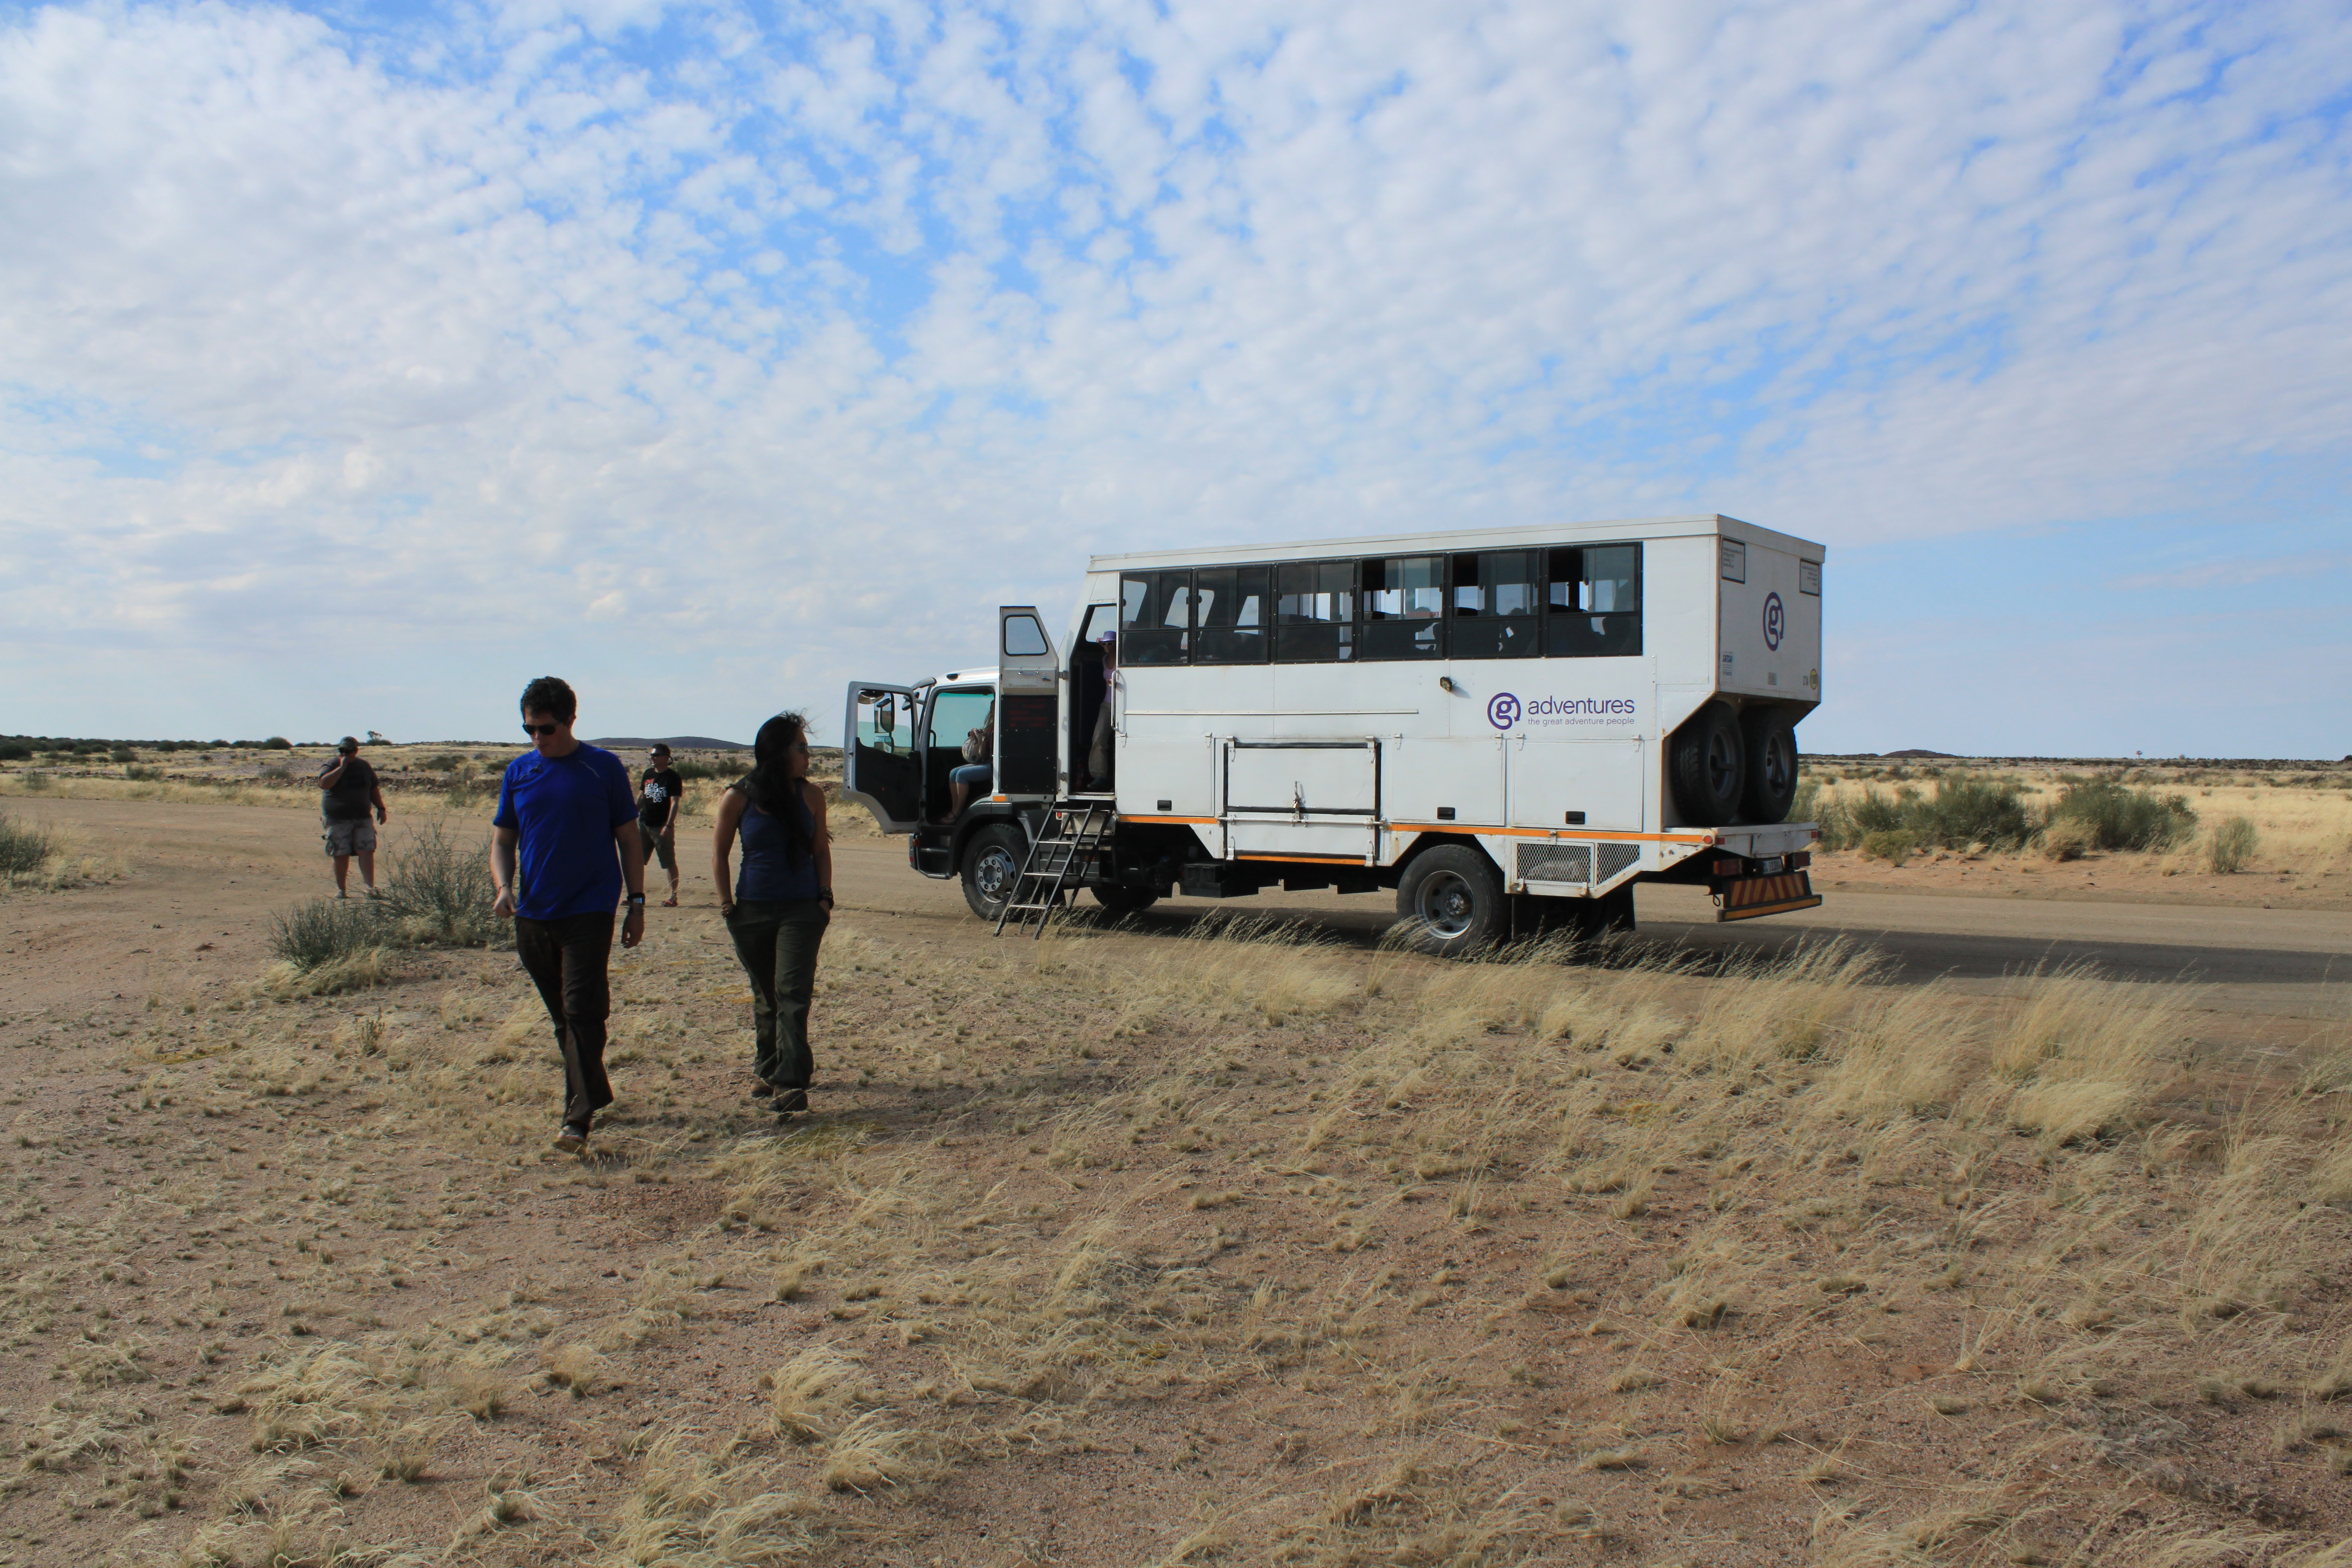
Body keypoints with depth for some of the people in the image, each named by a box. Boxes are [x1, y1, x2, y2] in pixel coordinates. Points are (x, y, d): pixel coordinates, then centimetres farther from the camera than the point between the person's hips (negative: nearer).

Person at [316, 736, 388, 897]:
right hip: (337, 819, -3)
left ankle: (371, 888, -10)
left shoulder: (364, 766, 10)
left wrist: (381, 809, 15)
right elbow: (324, 784, -25)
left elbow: (374, 789, 21)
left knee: (367, 852, -8)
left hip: (363, 818, 3)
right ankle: (341, 889, 12)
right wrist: (341, 767, -25)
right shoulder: (332, 766, -4)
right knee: (342, 855, -1)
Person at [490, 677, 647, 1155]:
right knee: (562, 1017, 12)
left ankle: (579, 1117, -10)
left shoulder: (603, 767, -1)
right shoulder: (518, 772, 8)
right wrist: (504, 887, -6)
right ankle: (593, 1094, 27)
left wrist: (637, 903, 0)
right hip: (533, 915, 5)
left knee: (582, 1011, -11)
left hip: (589, 912, -4)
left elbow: (629, 837, 3)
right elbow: (503, 839, 13)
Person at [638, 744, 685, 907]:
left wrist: (669, 825, -21)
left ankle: (673, 897, 5)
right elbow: (640, 797, 19)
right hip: (644, 824, 7)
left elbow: (675, 803, -13)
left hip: (662, 827, -7)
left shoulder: (673, 777, -8)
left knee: (669, 863, -1)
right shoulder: (648, 774, 11)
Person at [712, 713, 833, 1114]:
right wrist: (727, 903, 0)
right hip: (753, 911, 0)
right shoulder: (739, 797, -2)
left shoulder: (811, 795, 2)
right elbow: (719, 851, 5)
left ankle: (790, 1081, -15)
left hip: (802, 910, 0)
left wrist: (825, 897, 1)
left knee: (792, 993, -11)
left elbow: (821, 850, 10)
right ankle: (766, 1070, 30)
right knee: (764, 995, 12)